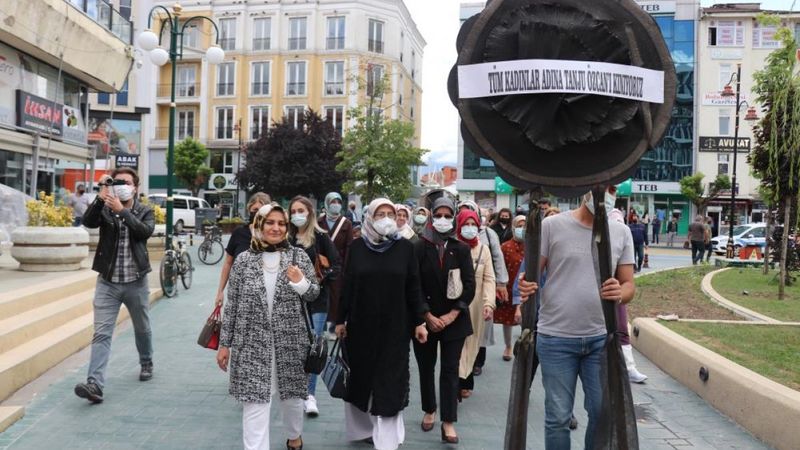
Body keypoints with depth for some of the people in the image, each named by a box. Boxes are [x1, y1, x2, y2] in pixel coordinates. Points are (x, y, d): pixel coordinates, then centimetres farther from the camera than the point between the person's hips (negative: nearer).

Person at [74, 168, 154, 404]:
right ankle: (95, 384, -14)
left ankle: (146, 363, 43)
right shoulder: (104, 209, 2)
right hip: (107, 283, 0)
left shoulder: (145, 212, 1)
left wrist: (122, 210, -26)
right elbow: (88, 221, -18)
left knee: (142, 329, 18)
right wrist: (101, 197, -28)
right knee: (101, 334, -9)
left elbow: (145, 231, -19)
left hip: (136, 283, 1)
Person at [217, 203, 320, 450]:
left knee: (291, 395, 18)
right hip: (252, 343, -1)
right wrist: (224, 343, 3)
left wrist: (300, 282, -17)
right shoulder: (243, 260, -1)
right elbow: (231, 305, 2)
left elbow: (314, 294, 5)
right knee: (254, 403, -6)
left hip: (290, 341, 1)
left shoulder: (299, 256, 0)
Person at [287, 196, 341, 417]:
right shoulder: (288, 238, 7)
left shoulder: (321, 237, -2)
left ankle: (310, 394, 4)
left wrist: (320, 278, -16)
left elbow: (337, 266, -3)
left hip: (316, 300, -3)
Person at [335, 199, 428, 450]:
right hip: (361, 324, 1)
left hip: (394, 325, -1)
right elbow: (347, 286, 3)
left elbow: (413, 288, 0)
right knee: (361, 376, 9)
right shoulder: (357, 247, 0)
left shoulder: (405, 247, -3)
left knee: (390, 381, 2)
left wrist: (419, 322, -2)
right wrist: (341, 320, 4)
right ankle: (362, 427, 25)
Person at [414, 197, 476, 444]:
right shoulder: (419, 248, -2)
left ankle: (448, 422, 3)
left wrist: (452, 315, -11)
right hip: (425, 319, 0)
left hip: (454, 320, 0)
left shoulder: (461, 249, 2)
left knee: (450, 370, 0)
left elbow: (469, 285, -3)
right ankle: (429, 411, 29)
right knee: (426, 367, 11)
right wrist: (427, 316, -11)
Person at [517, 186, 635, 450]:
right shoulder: (552, 226, -5)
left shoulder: (621, 232, 6)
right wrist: (525, 286, -27)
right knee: (558, 416, 7)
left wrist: (620, 294, -17)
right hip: (556, 338, -3)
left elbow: (629, 285, 7)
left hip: (601, 338, 3)